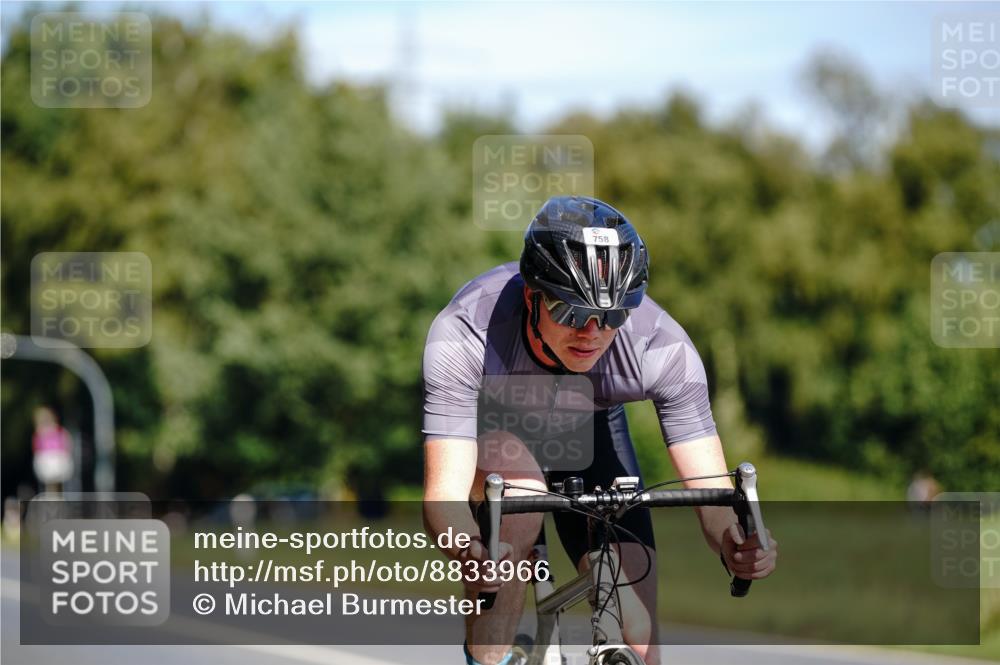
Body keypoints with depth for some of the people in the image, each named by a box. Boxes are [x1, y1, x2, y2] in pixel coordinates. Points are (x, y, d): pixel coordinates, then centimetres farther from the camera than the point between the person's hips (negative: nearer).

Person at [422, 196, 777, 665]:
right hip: (488, 424, -2)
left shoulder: (662, 347, -34)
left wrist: (736, 545, -56)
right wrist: (469, 552, -68)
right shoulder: (465, 336, -40)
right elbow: (443, 493, -45)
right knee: (522, 495, -38)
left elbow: (712, 491, -32)